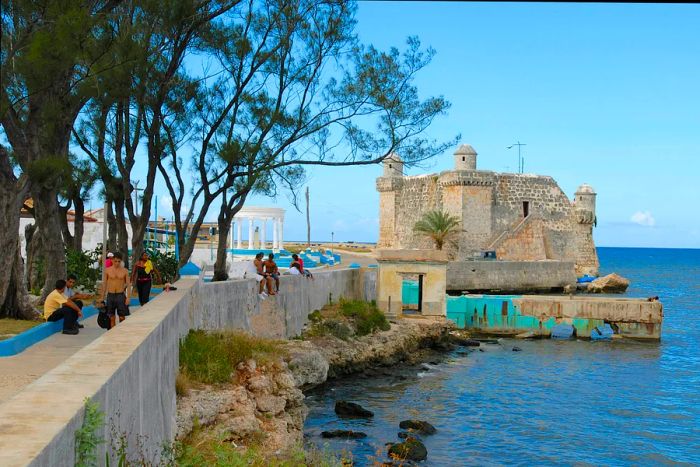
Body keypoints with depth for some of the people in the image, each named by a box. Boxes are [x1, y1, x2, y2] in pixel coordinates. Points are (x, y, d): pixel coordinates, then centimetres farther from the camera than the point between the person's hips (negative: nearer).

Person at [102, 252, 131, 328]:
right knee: (112, 317, 6)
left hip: (120, 295, -1)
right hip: (110, 295, 1)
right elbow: (105, 284, 8)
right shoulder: (107, 270, 2)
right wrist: (102, 297, 7)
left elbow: (128, 284, 2)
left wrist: (128, 297, -8)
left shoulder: (125, 271, 1)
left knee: (122, 317, 1)